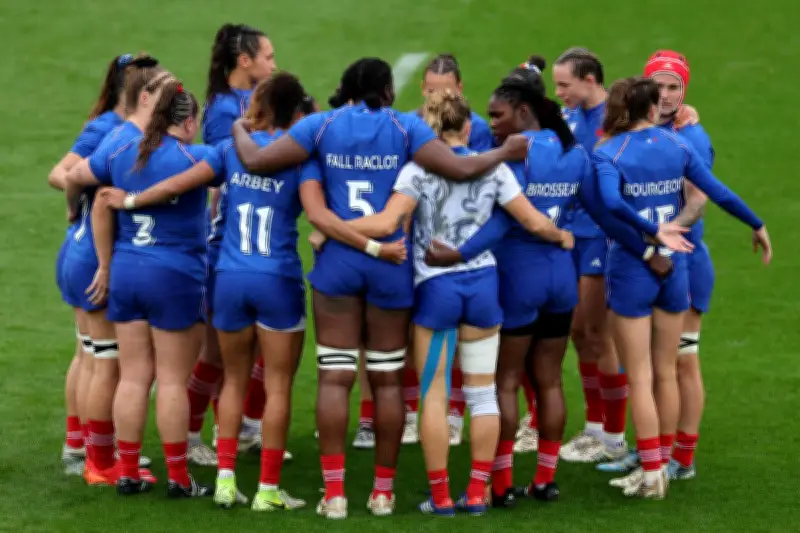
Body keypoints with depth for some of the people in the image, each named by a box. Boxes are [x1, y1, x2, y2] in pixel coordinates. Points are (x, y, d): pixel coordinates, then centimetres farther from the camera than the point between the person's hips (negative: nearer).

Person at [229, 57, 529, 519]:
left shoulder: (321, 126, 1)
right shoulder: (405, 127, -2)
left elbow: (256, 161, -1)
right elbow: (460, 168, -11)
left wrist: (240, 132, 21)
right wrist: (505, 153, 6)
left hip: (338, 262, 0)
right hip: (390, 267, 0)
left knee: (335, 377, 3)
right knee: (387, 380, 10)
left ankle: (334, 492, -3)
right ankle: (384, 491, 14)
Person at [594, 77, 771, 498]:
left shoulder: (607, 153, -10)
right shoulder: (676, 145, 0)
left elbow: (612, 202, -29)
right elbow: (719, 193, 1)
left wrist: (654, 230, -22)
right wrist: (757, 225, 13)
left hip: (630, 270, -4)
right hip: (673, 269, 4)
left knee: (640, 378, 3)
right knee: (666, 373, 14)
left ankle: (651, 471, 3)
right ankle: (661, 465, 22)